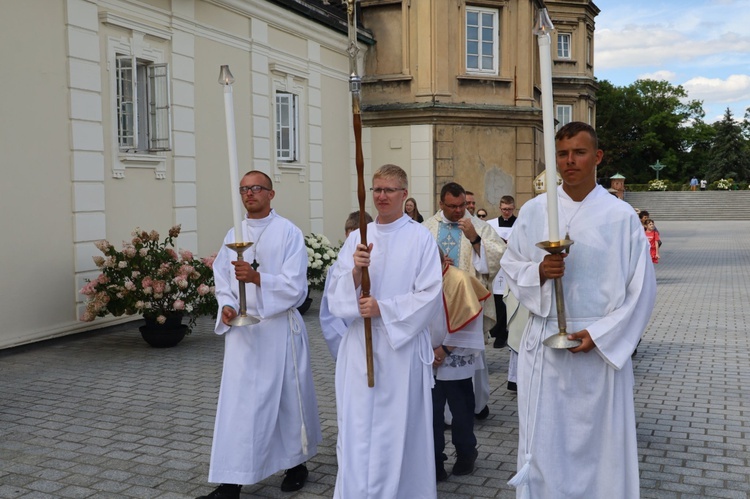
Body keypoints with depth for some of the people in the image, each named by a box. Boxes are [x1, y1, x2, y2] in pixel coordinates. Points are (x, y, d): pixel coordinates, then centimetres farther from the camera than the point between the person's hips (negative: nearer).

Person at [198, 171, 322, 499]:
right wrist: (226, 307, -11)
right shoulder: (233, 235, 9)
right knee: (237, 402, 1)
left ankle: (296, 463, 31)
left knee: (287, 398, 10)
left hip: (280, 329, -3)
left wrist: (257, 278, -26)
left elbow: (295, 286, -14)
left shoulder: (288, 232, -6)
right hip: (242, 330, 4)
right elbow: (222, 283, 9)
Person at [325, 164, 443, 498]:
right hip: (360, 347, 3)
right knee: (357, 430, 4)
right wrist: (355, 272, -15)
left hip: (403, 347, -3)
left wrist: (384, 308, -15)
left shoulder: (420, 239, -2)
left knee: (399, 430, 5)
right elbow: (335, 295, 3)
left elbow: (430, 296, -9)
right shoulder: (356, 238, 8)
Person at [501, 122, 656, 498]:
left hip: (602, 346, -1)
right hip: (543, 344, 2)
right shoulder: (533, 211, 3)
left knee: (600, 441, 8)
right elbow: (510, 265, 9)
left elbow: (641, 287, -2)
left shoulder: (621, 216, -3)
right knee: (543, 442, 7)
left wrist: (600, 334, -11)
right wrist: (538, 272, -12)